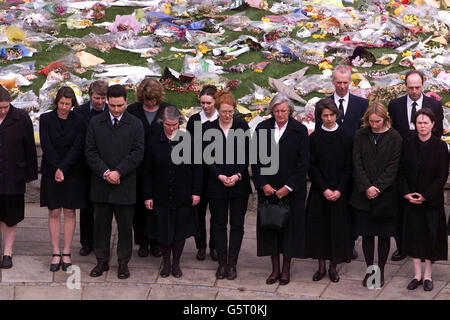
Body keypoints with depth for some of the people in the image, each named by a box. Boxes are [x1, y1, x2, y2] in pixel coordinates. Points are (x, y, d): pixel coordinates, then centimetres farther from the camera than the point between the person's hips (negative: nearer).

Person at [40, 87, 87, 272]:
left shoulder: (78, 122, 0)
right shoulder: (46, 119, 2)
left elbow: (77, 148, -7)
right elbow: (46, 146, -5)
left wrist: (63, 169, -16)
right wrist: (56, 169, -14)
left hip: (73, 173, 0)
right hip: (51, 173, 0)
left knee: (69, 213, 3)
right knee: (54, 213, 3)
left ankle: (66, 254, 10)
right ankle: (56, 254, 9)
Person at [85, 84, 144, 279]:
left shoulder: (135, 124, 1)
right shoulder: (95, 123, 5)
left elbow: (137, 153, -5)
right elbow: (90, 152, 1)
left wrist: (118, 172, -15)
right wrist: (105, 173, -11)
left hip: (125, 185, -1)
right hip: (101, 184, 2)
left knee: (125, 225, 5)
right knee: (101, 224, 8)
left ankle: (123, 263, 16)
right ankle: (102, 261, 20)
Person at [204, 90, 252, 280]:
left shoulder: (242, 127, 2)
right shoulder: (209, 129, 1)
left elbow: (246, 155, 1)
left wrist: (238, 175, -13)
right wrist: (220, 176, -13)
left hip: (239, 184, 0)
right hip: (216, 186, 0)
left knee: (237, 225, 4)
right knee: (219, 225, 5)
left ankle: (232, 264, 11)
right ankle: (222, 263, 13)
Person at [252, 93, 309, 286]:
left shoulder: (300, 130, -5)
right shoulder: (262, 129, 2)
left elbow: (303, 163, -6)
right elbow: (255, 159, 3)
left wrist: (288, 187, -11)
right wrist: (263, 184, -6)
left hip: (292, 189, -2)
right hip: (267, 188, 2)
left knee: (290, 225, 3)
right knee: (269, 225, 5)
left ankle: (286, 270, 14)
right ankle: (275, 268, 16)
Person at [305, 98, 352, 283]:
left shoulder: (345, 137, 0)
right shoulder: (314, 138, 2)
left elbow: (348, 166, -2)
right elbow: (312, 166, -1)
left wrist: (339, 190, -11)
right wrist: (324, 189, -11)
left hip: (340, 190, 0)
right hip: (319, 190, 1)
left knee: (337, 226, 2)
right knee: (319, 226, 2)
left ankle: (333, 266, 13)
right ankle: (321, 266, 14)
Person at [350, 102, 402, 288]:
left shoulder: (394, 138, -2)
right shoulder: (360, 135, 3)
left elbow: (393, 167, -6)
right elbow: (357, 163, -1)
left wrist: (377, 187, -13)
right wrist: (366, 187, -11)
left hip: (386, 194, -1)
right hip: (363, 194, 2)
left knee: (384, 234, 5)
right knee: (366, 233, 5)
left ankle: (381, 270, 16)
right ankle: (369, 270, 16)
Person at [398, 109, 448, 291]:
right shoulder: (408, 144, 1)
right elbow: (401, 171, 3)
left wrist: (425, 196, -13)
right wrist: (406, 193, -9)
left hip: (432, 200, -2)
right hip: (411, 199, 2)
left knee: (431, 235, 3)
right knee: (414, 235, 5)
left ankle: (427, 275, 16)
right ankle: (417, 275, 15)